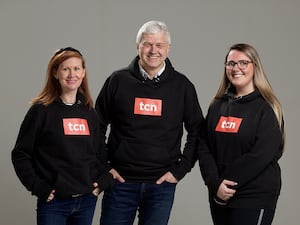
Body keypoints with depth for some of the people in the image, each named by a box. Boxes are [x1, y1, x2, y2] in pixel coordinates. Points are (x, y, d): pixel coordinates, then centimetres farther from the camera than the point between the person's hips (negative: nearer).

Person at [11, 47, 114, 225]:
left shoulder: (90, 113, 10)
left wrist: (104, 180, 2)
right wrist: (38, 187, -10)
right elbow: (20, 155, -3)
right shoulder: (41, 111, -4)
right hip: (53, 203, -4)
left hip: (87, 201, 4)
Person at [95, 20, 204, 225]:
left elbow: (196, 131, 8)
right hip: (121, 181, 0)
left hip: (162, 184, 0)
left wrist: (180, 170, 1)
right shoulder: (118, 81, 2)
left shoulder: (182, 86, 3)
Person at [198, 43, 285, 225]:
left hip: (254, 198, -5)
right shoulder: (217, 106, 9)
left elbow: (261, 155, -15)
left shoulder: (267, 108, -6)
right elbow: (204, 147, 4)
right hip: (219, 196, 5)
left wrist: (227, 184, -13)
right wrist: (215, 183, -11)